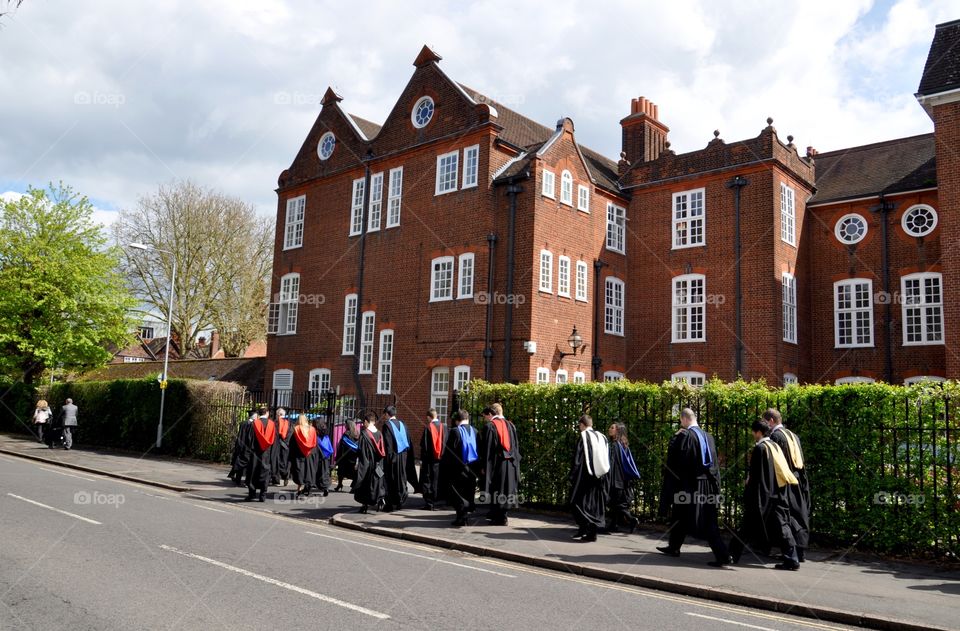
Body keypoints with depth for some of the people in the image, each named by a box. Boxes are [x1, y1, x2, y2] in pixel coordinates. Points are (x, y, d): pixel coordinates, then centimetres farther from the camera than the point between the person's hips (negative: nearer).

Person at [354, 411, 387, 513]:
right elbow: (383, 450, 7)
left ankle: (365, 505, 12)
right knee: (378, 482, 12)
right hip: (378, 465, 4)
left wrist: (357, 462, -6)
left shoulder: (364, 434, -12)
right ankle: (380, 498, -10)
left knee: (365, 484, 8)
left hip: (366, 463, -4)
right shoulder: (380, 434, 2)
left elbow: (361, 450, -13)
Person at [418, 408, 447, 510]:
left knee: (427, 481, 4)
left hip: (429, 459, -4)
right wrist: (443, 457, 14)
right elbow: (446, 443, 6)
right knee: (437, 481, 15)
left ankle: (429, 503, 2)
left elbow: (424, 445, -11)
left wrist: (421, 459, -6)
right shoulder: (444, 427, 1)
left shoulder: (428, 428, -11)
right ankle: (437, 500, 21)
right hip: (440, 458, 4)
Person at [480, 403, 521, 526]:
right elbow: (516, 446, 11)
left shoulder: (489, 426, -8)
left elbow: (487, 448, -10)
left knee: (495, 491, 2)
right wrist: (515, 461, 16)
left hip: (496, 463, -6)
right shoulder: (510, 425, 9)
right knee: (505, 488, 12)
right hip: (510, 464, 6)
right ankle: (502, 517, 17)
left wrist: (484, 466, -7)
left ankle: (498, 518, 5)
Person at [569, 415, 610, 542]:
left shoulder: (584, 436, -9)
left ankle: (583, 529, -6)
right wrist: (601, 475, 18)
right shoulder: (602, 437, 9)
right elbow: (607, 459, 14)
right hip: (600, 477, 6)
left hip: (586, 477, -6)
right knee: (595, 504, 11)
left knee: (580, 503, 3)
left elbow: (577, 458, -11)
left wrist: (572, 476, -5)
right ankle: (592, 531, 13)